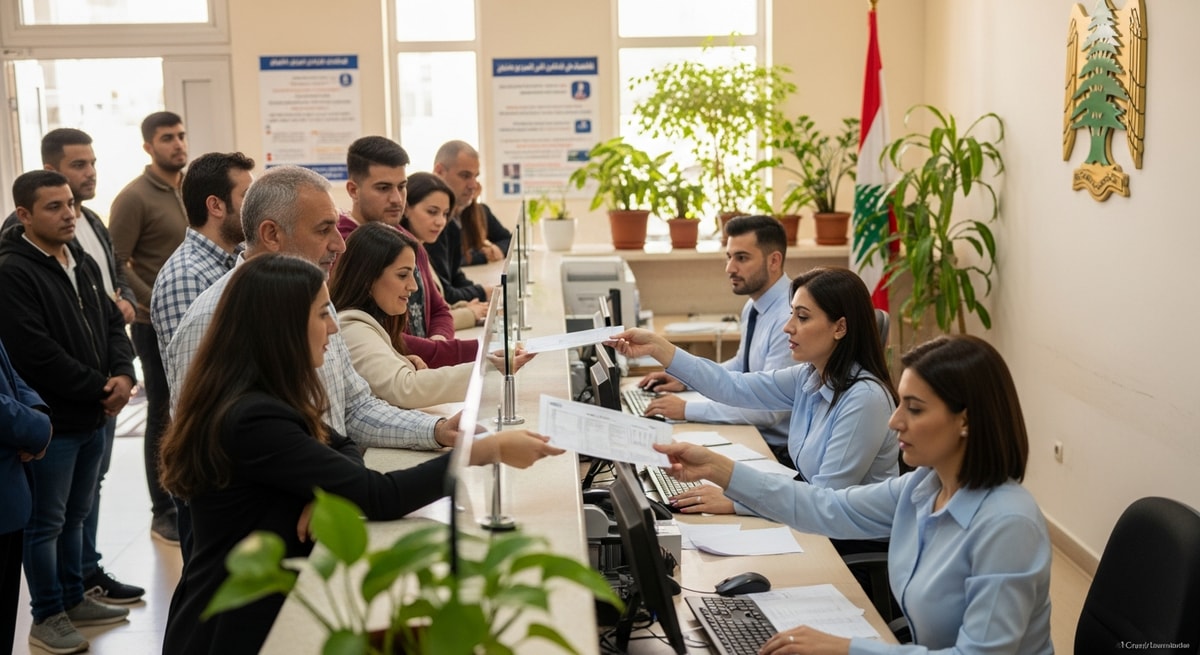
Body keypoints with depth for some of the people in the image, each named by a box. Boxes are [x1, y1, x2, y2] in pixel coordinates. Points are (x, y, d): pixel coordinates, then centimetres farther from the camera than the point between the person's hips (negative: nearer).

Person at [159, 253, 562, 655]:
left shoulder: (260, 398, 5)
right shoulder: (252, 421, -26)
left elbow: (343, 450, 11)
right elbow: (378, 496, -26)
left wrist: (329, 493, -13)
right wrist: (489, 451, -21)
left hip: (261, 604, 8)